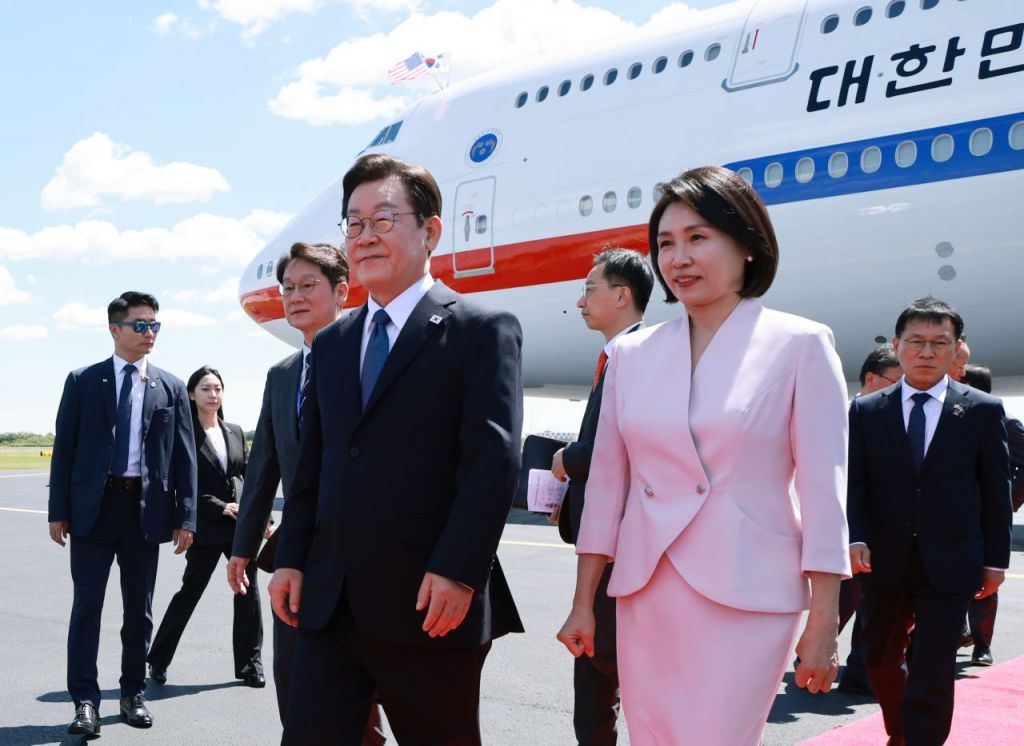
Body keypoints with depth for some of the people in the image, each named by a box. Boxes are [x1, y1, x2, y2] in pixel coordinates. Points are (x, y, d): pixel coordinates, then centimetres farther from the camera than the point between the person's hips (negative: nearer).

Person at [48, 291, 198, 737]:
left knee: (140, 609, 10)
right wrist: (58, 511, -3)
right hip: (93, 506, -1)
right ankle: (85, 700, 6)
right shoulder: (83, 381, 4)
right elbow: (64, 448, 2)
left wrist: (185, 517, -1)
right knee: (87, 604, -1)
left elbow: (184, 457, 5)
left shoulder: (171, 388, 7)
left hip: (146, 509, 2)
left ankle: (133, 694, 22)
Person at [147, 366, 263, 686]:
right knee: (190, 591, 4)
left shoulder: (235, 432, 11)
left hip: (241, 522, 5)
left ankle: (249, 663, 15)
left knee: (248, 591, 5)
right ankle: (157, 660, 20)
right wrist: (221, 507, -15)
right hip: (206, 526, -4)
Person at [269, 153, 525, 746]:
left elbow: (494, 460, -14)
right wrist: (291, 559, 8)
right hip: (330, 602, 6)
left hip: (431, 606, -5)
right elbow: (312, 466, 17)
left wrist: (458, 570, -20)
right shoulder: (332, 345, 17)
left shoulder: (483, 331, -5)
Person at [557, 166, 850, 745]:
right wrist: (583, 603, 10)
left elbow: (824, 490, -4)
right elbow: (607, 481, 10)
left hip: (744, 598, -4)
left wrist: (823, 624, -7)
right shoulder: (632, 353, 7)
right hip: (644, 595, 4)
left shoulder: (800, 344, -3)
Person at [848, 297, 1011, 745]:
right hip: (885, 562, 3)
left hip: (949, 567, -2)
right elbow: (854, 484, 1)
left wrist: (995, 559, 2)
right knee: (880, 659, 17)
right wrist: (856, 539, -12)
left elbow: (996, 490, 2)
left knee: (933, 674, -2)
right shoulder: (865, 411, 2)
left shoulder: (983, 411, -1)